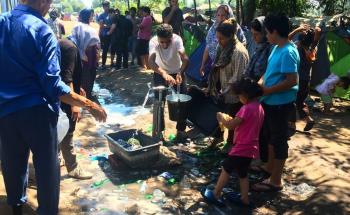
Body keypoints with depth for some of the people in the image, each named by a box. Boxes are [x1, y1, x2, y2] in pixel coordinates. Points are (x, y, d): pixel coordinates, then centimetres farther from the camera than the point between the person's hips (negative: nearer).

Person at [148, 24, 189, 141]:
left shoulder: (177, 39, -30)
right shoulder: (153, 41, -30)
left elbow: (185, 58, -39)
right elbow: (151, 62, -43)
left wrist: (180, 73, -57)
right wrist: (164, 74, -59)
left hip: (177, 72, 0)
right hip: (160, 73, 0)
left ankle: (181, 129, 16)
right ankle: (159, 130, 14)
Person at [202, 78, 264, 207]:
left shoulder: (247, 108, -22)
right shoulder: (259, 108, 7)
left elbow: (231, 125, -21)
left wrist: (222, 118, -4)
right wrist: (231, 119, 10)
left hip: (242, 148, -8)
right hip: (251, 148, 8)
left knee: (226, 168, 7)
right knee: (242, 173, 20)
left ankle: (216, 195, 18)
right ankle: (244, 199, 28)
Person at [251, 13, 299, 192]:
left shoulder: (288, 52, -22)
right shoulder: (276, 48, 7)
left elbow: (292, 80, -27)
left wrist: (268, 90, -20)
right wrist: (260, 84, 4)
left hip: (281, 103, -10)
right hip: (271, 102, 10)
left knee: (279, 139, 1)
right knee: (269, 135, 22)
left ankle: (275, 181, 14)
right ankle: (269, 167, 42)